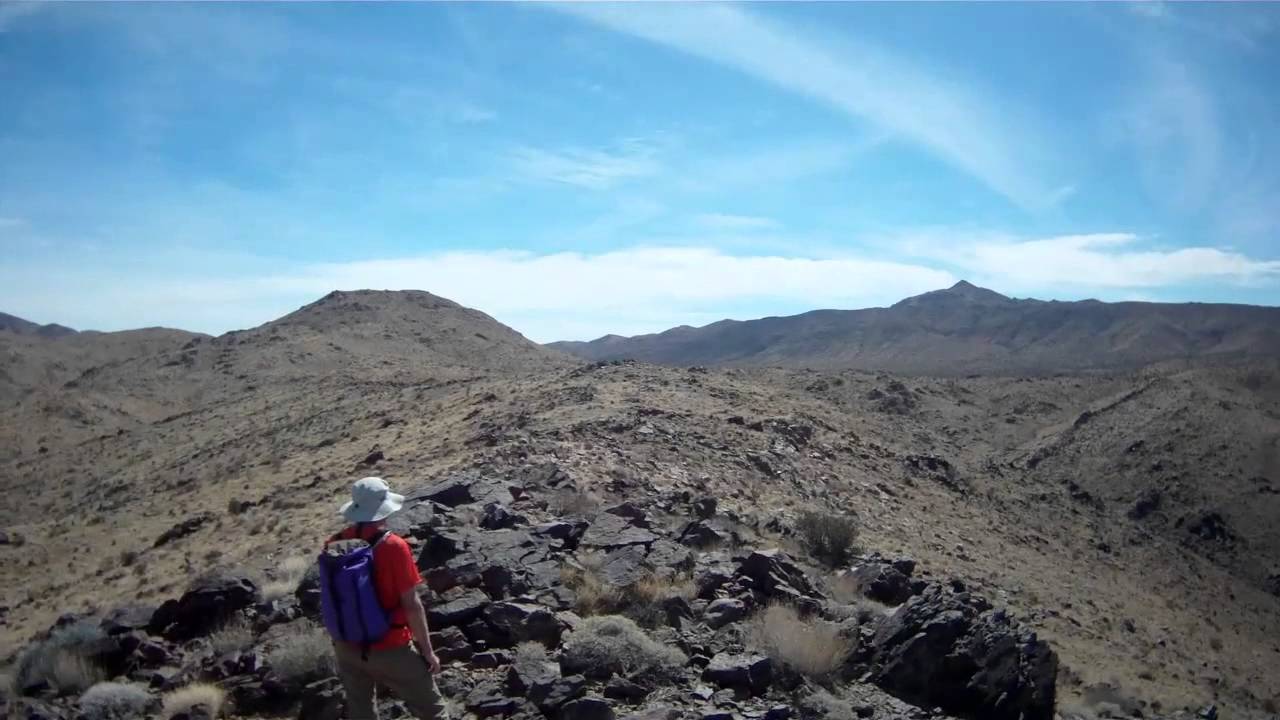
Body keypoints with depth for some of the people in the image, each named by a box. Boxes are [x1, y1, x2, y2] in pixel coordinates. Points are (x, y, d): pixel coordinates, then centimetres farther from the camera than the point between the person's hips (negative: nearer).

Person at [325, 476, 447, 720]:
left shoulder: (335, 545, -6)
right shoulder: (393, 547, -22)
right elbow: (411, 605, -19)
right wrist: (427, 651, -8)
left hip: (348, 648, 6)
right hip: (390, 649, -5)